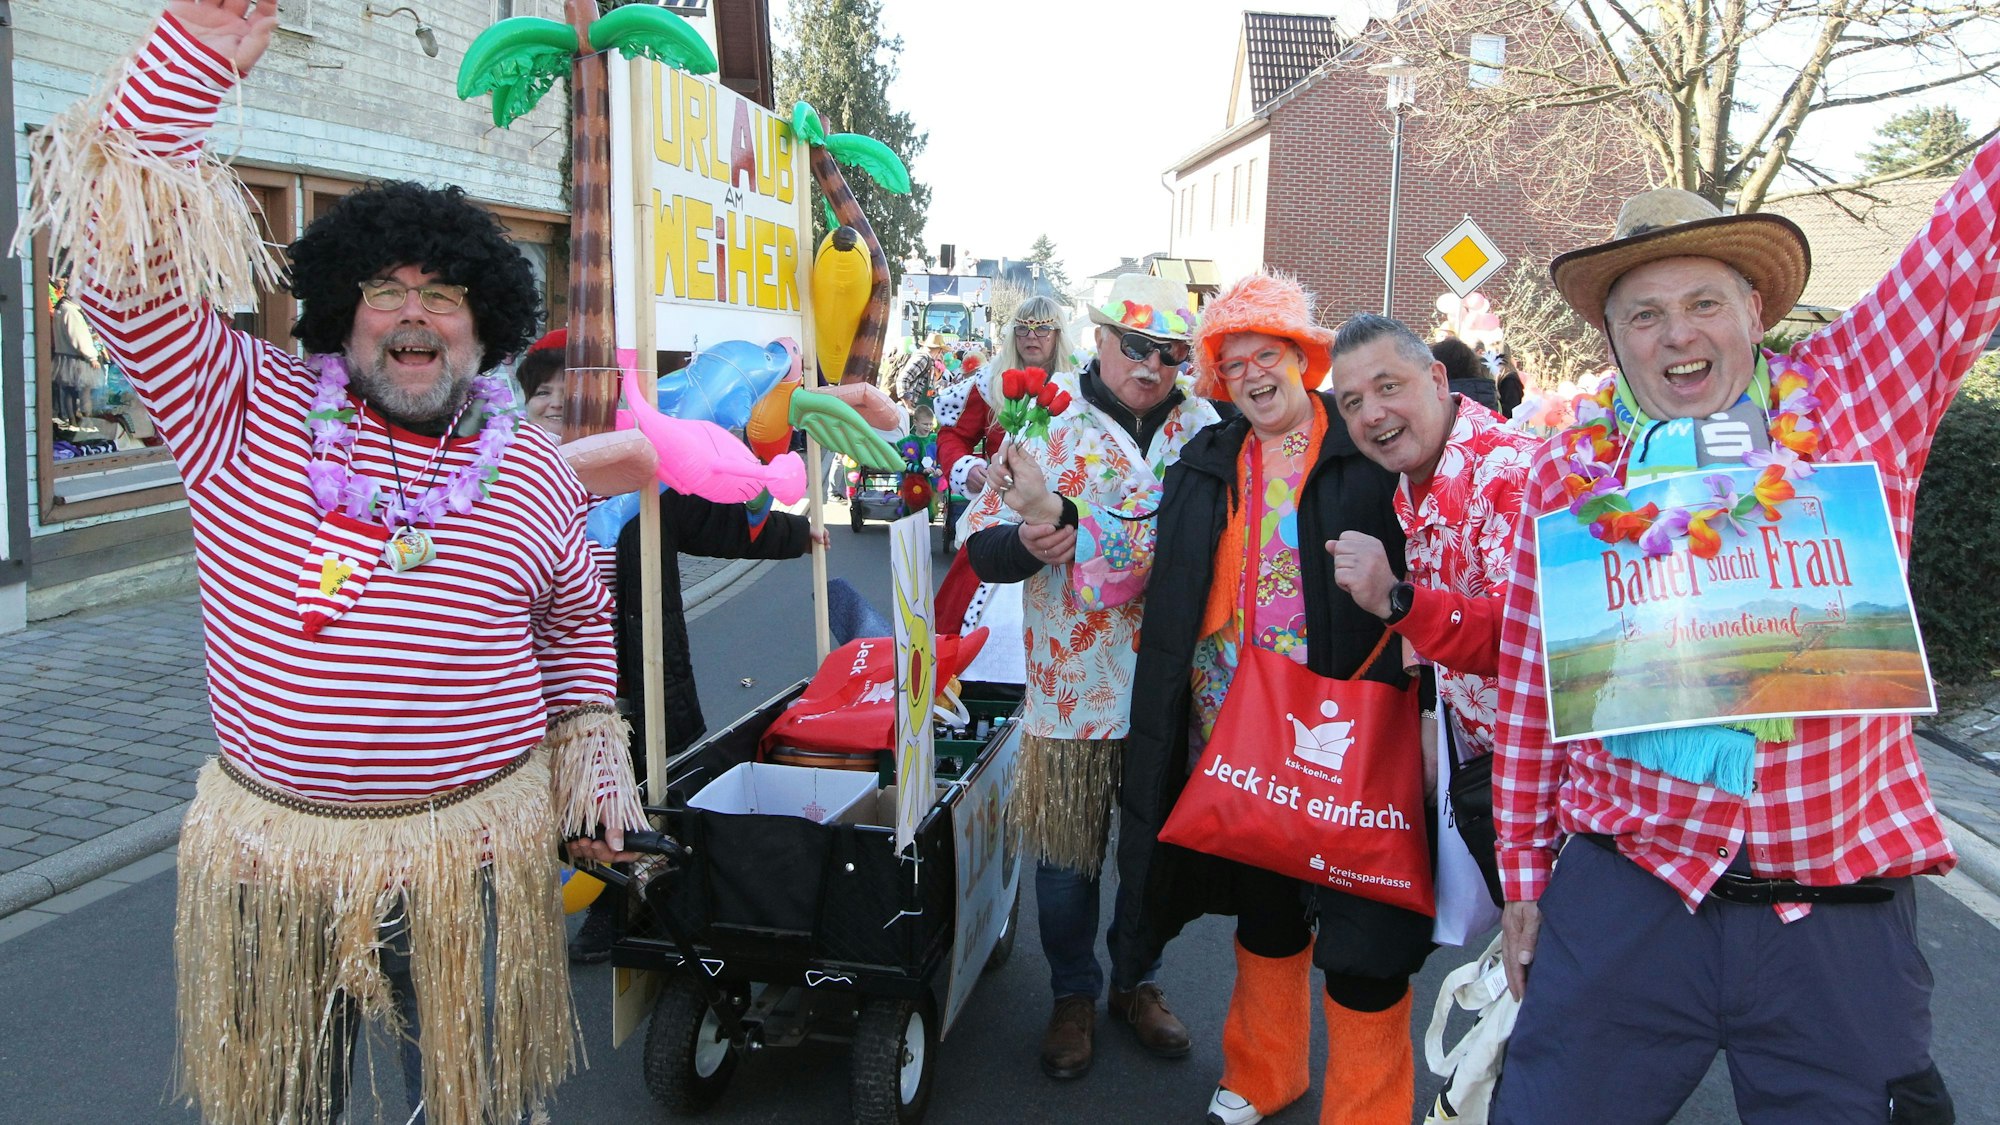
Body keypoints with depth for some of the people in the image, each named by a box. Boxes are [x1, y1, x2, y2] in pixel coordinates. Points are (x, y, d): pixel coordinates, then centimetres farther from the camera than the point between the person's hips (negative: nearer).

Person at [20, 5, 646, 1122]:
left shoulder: (535, 469, 1)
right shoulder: (246, 408, -4)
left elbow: (578, 620, 15)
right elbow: (130, 271, -15)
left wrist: (590, 741, 9)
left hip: (470, 842, 0)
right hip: (269, 840, 0)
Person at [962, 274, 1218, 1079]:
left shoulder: (1205, 429, 3)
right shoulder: (1047, 421, -1)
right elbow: (982, 545, -3)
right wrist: (1026, 539, -25)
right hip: (1072, 686, -1)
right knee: (1066, 854, 10)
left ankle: (1137, 982, 39)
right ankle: (1074, 993, 33)